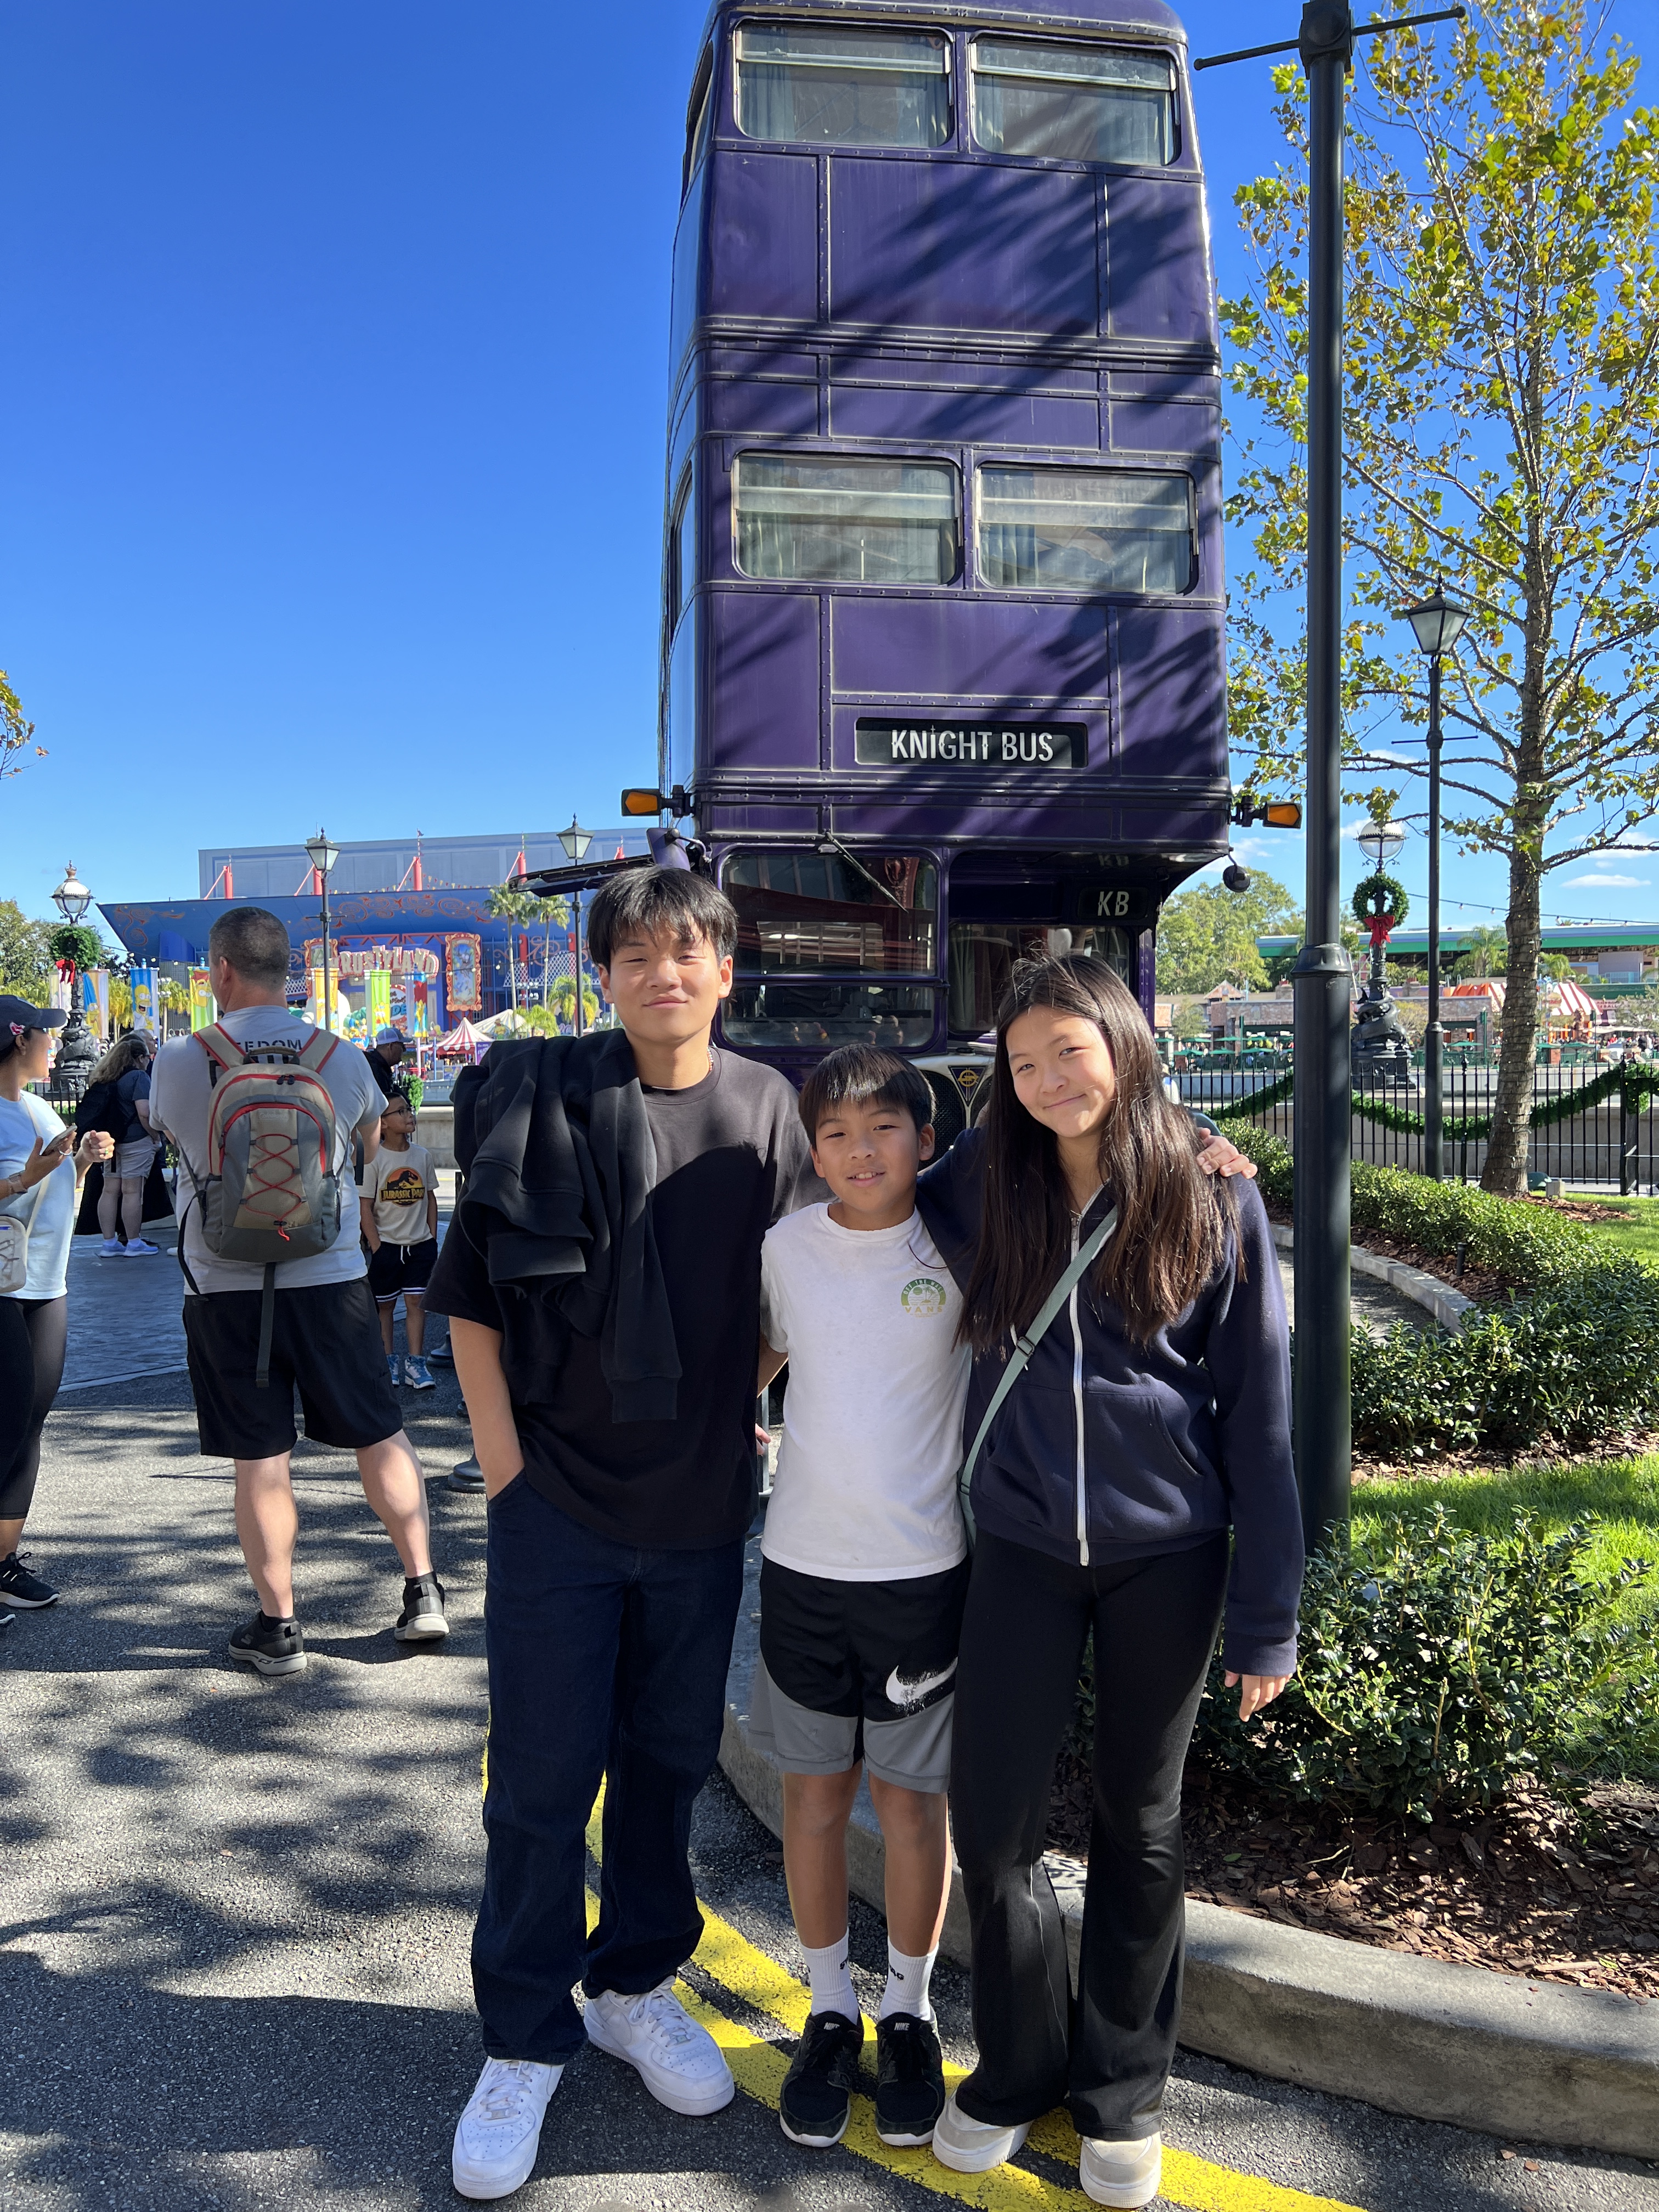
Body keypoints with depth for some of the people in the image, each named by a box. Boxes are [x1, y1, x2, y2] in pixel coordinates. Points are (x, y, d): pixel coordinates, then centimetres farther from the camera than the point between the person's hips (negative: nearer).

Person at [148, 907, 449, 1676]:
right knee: (379, 1434, 13)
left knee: (260, 1460, 7)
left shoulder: (177, 1062, -7)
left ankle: (277, 1627, 17)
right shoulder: (343, 1058, -2)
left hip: (224, 1287, -1)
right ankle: (423, 1589, 16)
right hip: (331, 1278, 1)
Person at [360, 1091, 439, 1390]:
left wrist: (433, 1239, 6)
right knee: (385, 1304, 8)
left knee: (415, 1301, 2)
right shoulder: (374, 1158, -8)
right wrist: (376, 1247, -11)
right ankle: (388, 1361, 19)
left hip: (420, 1244, 3)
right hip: (386, 1244, -2)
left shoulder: (422, 1155, 4)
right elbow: (365, 1207, -8)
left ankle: (415, 1363, 7)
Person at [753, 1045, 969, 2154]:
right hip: (805, 1562, 2)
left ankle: (909, 2014, 33)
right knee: (815, 1793, 12)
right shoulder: (787, 1246, -1)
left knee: (912, 1799, 11)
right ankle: (830, 2012, 32)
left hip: (924, 1566, -2)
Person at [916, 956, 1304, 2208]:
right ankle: (1018, 2064, 31)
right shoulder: (980, 1192, -1)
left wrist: (1266, 1614, -6)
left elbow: (1260, 1412, -5)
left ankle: (1122, 2089, 34)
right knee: (993, 1820, 4)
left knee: (1140, 1825, 13)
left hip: (1166, 1554, -1)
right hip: (1022, 1551, 2)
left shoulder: (1214, 1202, -7)